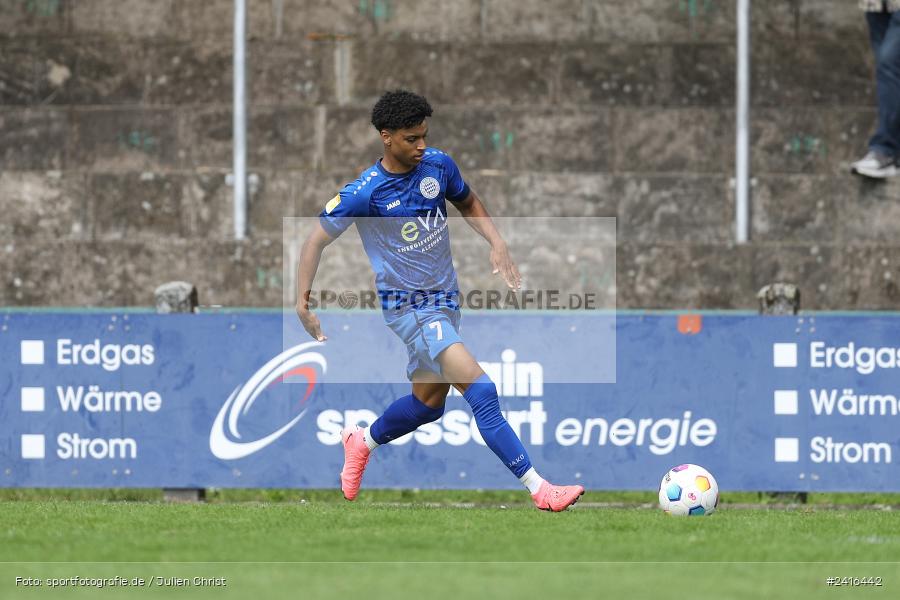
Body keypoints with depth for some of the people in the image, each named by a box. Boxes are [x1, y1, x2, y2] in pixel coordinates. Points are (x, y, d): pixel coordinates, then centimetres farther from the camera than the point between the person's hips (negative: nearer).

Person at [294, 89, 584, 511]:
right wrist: (302, 302, -14)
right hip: (408, 307, -7)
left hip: (445, 300, 7)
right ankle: (539, 489, -22)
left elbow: (467, 203, 17)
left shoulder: (438, 165, -3)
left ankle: (362, 442, 49)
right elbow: (317, 240, -8)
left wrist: (497, 243, 2)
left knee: (428, 401, 22)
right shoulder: (364, 193, -18)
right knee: (481, 391, -20)